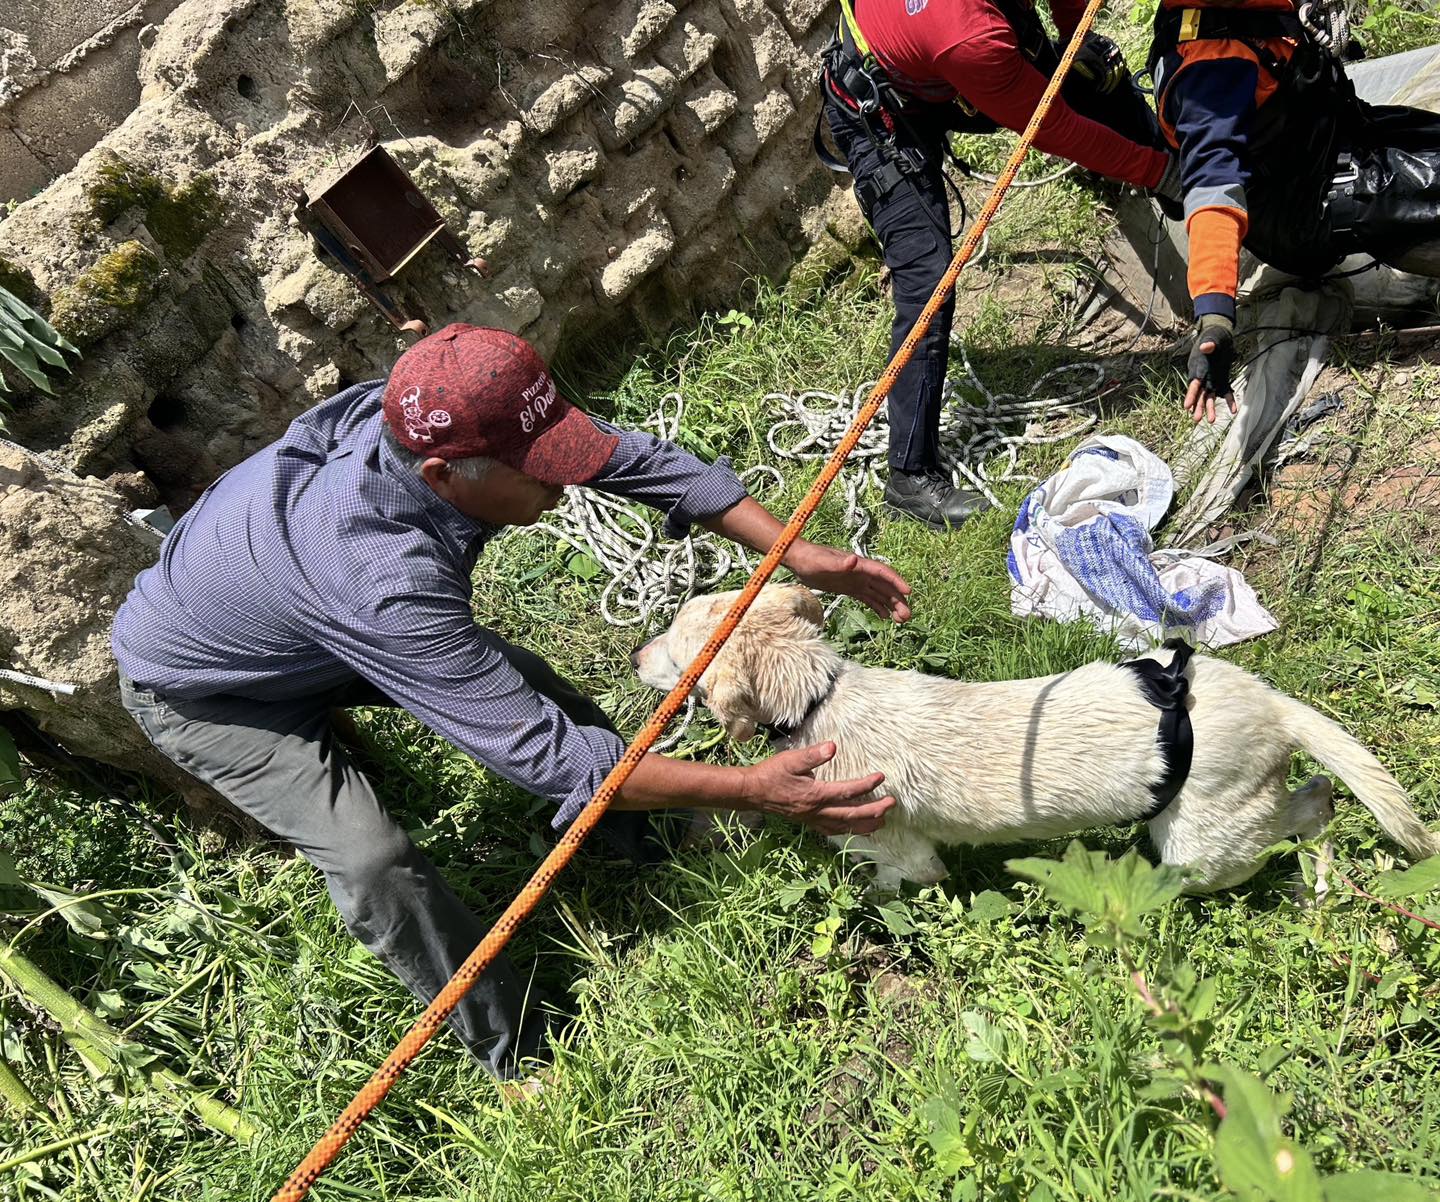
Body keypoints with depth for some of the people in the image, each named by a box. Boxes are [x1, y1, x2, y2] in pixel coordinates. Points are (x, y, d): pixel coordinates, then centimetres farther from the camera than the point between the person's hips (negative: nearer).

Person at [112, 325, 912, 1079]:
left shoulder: (448, 417, -28)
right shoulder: (381, 580, -48)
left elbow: (630, 458, -18)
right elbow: (546, 754, -44)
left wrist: (795, 554, -23)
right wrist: (753, 789, -43)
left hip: (304, 629, 7)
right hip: (204, 687, -6)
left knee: (515, 679, -2)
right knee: (373, 860, -19)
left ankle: (660, 847, 19)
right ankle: (518, 1056, 3)